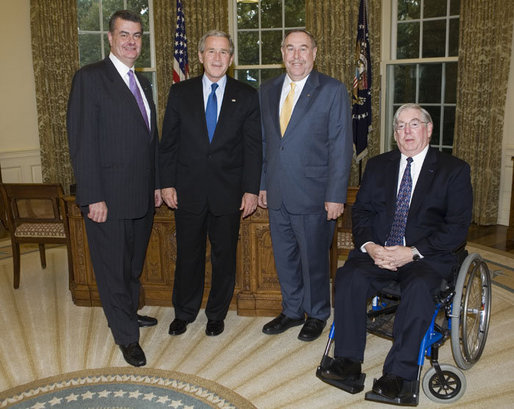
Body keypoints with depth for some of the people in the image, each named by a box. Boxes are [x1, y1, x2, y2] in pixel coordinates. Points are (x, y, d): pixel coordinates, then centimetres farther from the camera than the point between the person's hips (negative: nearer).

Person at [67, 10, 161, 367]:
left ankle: (128, 313, 39)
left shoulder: (143, 82, 14)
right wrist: (93, 198, -19)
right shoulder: (90, 78, -9)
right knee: (113, 268, 6)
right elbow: (82, 142, -15)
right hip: (109, 197, -7)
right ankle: (127, 336, 20)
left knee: (134, 264, 20)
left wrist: (157, 184, 15)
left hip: (142, 196, 7)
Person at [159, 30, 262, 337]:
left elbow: (254, 147, 0)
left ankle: (217, 313, 30)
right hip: (188, 191, 1)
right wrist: (167, 183, -2)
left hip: (228, 193, 0)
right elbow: (169, 142, 5)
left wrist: (251, 190, -6)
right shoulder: (180, 92, 4)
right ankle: (184, 312, 31)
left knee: (224, 256, 10)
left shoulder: (247, 96, 2)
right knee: (188, 254, 11)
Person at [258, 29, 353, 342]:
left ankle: (317, 315, 29)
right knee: (284, 257, 15)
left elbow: (341, 147, -8)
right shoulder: (268, 91, 10)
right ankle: (292, 311, 34)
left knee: (314, 258, 8)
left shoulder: (333, 90, -5)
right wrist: (262, 185, 10)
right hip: (277, 195, 5)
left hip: (313, 196, -5)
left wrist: (335, 196, -13)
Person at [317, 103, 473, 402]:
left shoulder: (454, 170, 5)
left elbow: (458, 227, -4)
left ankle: (400, 374, -25)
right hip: (377, 251, 3)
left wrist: (413, 252, -16)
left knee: (419, 288, -35)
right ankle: (348, 365, -21)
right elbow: (361, 211, 10)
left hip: (426, 256, -2)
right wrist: (369, 246, -11)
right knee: (349, 277, -27)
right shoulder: (378, 165, 16)